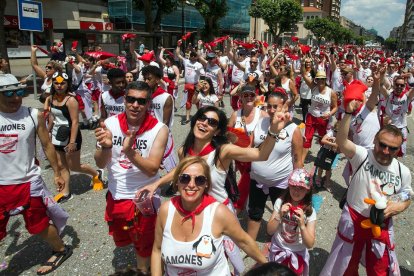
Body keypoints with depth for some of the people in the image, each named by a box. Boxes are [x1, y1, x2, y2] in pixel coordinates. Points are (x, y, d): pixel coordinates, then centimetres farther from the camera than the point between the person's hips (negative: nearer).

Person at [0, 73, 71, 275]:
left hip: (28, 182, -1)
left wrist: (57, 173, 4)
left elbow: (47, 146, 2)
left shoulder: (33, 115, -7)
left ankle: (61, 250, 38)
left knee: (39, 225, 14)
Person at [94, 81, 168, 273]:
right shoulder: (111, 123, -10)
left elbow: (152, 169, -23)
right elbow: (100, 164, -8)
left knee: (144, 245, 17)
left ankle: (142, 270, 47)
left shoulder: (159, 129, -18)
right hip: (116, 195, 3)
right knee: (121, 239, 27)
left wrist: (129, 151, -40)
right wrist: (105, 147, -30)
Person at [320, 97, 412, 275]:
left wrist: (399, 206, -14)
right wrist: (348, 113, -47)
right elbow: (341, 142, -36)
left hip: (381, 224, 3)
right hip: (353, 219, -2)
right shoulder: (362, 156, -18)